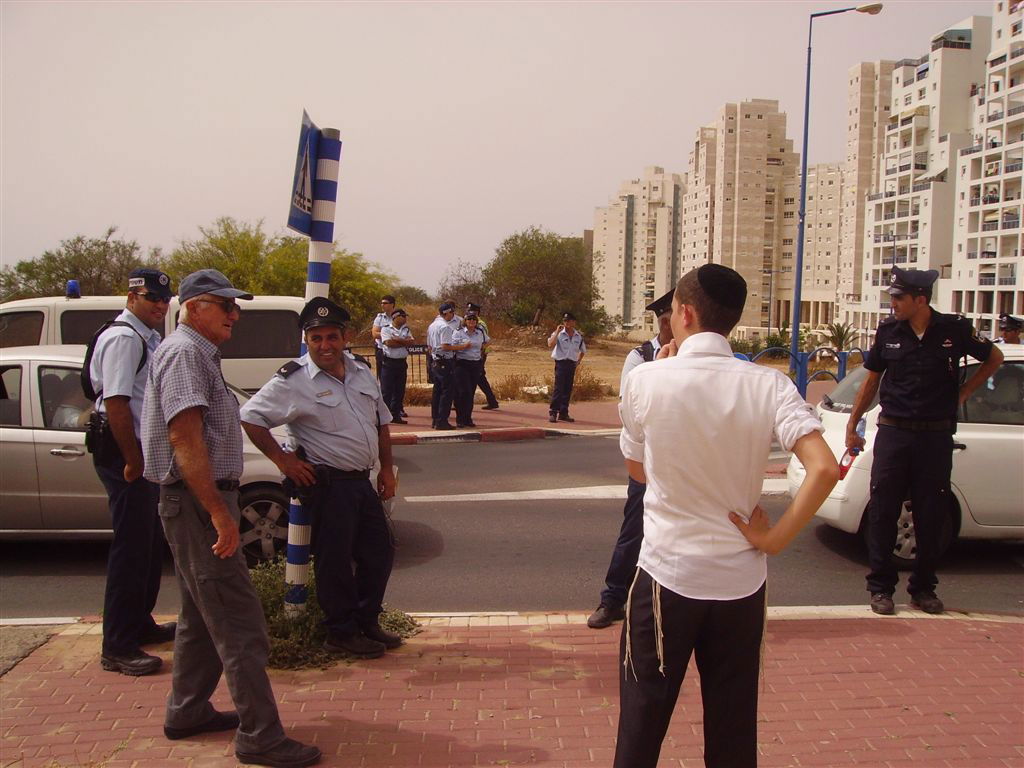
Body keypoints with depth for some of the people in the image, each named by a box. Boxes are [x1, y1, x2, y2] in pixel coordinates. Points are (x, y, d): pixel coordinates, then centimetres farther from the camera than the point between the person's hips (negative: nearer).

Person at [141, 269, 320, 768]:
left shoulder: (199, 354, 18)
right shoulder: (184, 353, -14)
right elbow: (185, 438, -23)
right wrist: (220, 513, -26)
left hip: (201, 502, 11)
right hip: (197, 503, -11)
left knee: (203, 616, 19)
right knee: (239, 625, -8)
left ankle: (187, 712, 31)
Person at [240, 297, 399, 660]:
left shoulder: (362, 374, 10)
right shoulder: (293, 381, -11)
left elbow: (382, 422, 20)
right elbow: (250, 416, -11)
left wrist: (387, 468, 14)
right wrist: (281, 459, -13)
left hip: (362, 481, 7)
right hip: (328, 484, -7)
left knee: (379, 552, 13)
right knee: (335, 561, 1)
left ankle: (367, 622, 30)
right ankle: (342, 633, 17)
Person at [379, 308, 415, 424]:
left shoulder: (406, 330, 14)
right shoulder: (386, 329, -1)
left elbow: (412, 342, -2)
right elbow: (389, 343, -17)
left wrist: (398, 339, -13)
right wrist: (405, 342, -7)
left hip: (402, 362, 5)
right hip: (389, 362, -5)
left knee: (400, 391, 8)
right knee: (386, 390, -4)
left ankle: (396, 415, 15)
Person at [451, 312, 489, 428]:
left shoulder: (480, 333, 11)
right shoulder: (459, 333, -4)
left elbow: (488, 341, 31)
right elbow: (450, 347, -10)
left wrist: (483, 347, 14)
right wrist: (463, 346, -18)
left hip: (476, 364, 5)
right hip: (462, 364, -5)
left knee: (472, 392, 7)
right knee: (464, 391, -11)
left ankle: (468, 418, 14)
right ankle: (460, 419, -2)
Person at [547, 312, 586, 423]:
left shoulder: (579, 336, 9)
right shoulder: (559, 334, -4)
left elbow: (583, 350, 25)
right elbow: (550, 345, -21)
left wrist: (579, 361, 12)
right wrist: (557, 332, -19)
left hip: (572, 364, 5)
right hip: (561, 363, -5)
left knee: (568, 389, 7)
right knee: (558, 388, -10)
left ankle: (563, 413, 13)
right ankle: (552, 413, -8)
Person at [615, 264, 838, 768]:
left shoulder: (646, 380, -10)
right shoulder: (768, 385, -8)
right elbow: (824, 469, -20)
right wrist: (776, 537, -9)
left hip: (667, 576, -2)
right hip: (741, 581, 2)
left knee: (642, 722, 14)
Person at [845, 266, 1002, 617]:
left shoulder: (954, 330, -4)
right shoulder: (887, 331, 0)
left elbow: (994, 358, 13)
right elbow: (872, 380, 10)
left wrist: (963, 393, 7)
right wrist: (852, 425, 10)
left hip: (936, 435, -1)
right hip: (893, 432, 1)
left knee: (930, 516, 7)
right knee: (883, 513, 1)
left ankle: (923, 588, 21)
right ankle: (881, 587, 11)